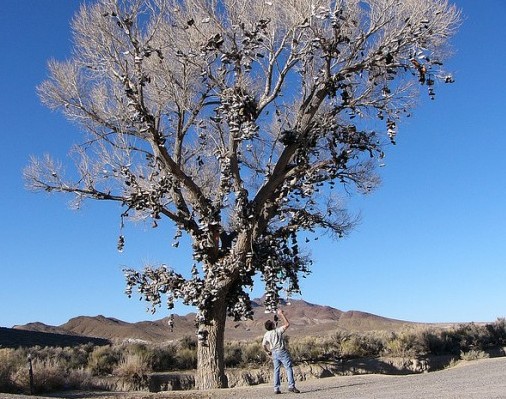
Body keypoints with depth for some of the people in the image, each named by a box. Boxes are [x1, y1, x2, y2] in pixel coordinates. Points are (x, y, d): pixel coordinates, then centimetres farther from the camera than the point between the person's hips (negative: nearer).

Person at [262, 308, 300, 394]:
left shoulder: (266, 334, 2)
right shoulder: (278, 331, -11)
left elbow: (263, 345, 7)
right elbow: (287, 324, -7)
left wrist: (268, 352, 24)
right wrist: (281, 314, -5)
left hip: (274, 353, 5)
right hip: (282, 352, -5)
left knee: (276, 370, 10)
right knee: (288, 368, -4)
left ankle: (276, 388, 7)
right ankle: (291, 386, -13)